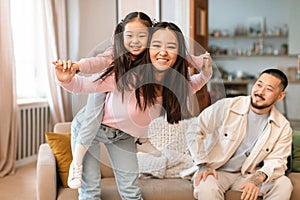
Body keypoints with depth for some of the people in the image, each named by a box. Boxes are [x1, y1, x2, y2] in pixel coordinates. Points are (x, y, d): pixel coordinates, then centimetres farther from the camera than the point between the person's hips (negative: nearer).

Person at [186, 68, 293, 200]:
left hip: (248, 174, 4)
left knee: (284, 184, -20)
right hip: (216, 171, -3)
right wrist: (203, 164, -15)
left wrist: (258, 178, -28)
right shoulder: (225, 106, -12)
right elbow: (194, 131, -9)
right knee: (206, 188, -36)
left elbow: (276, 160, -7)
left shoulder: (283, 127, -3)